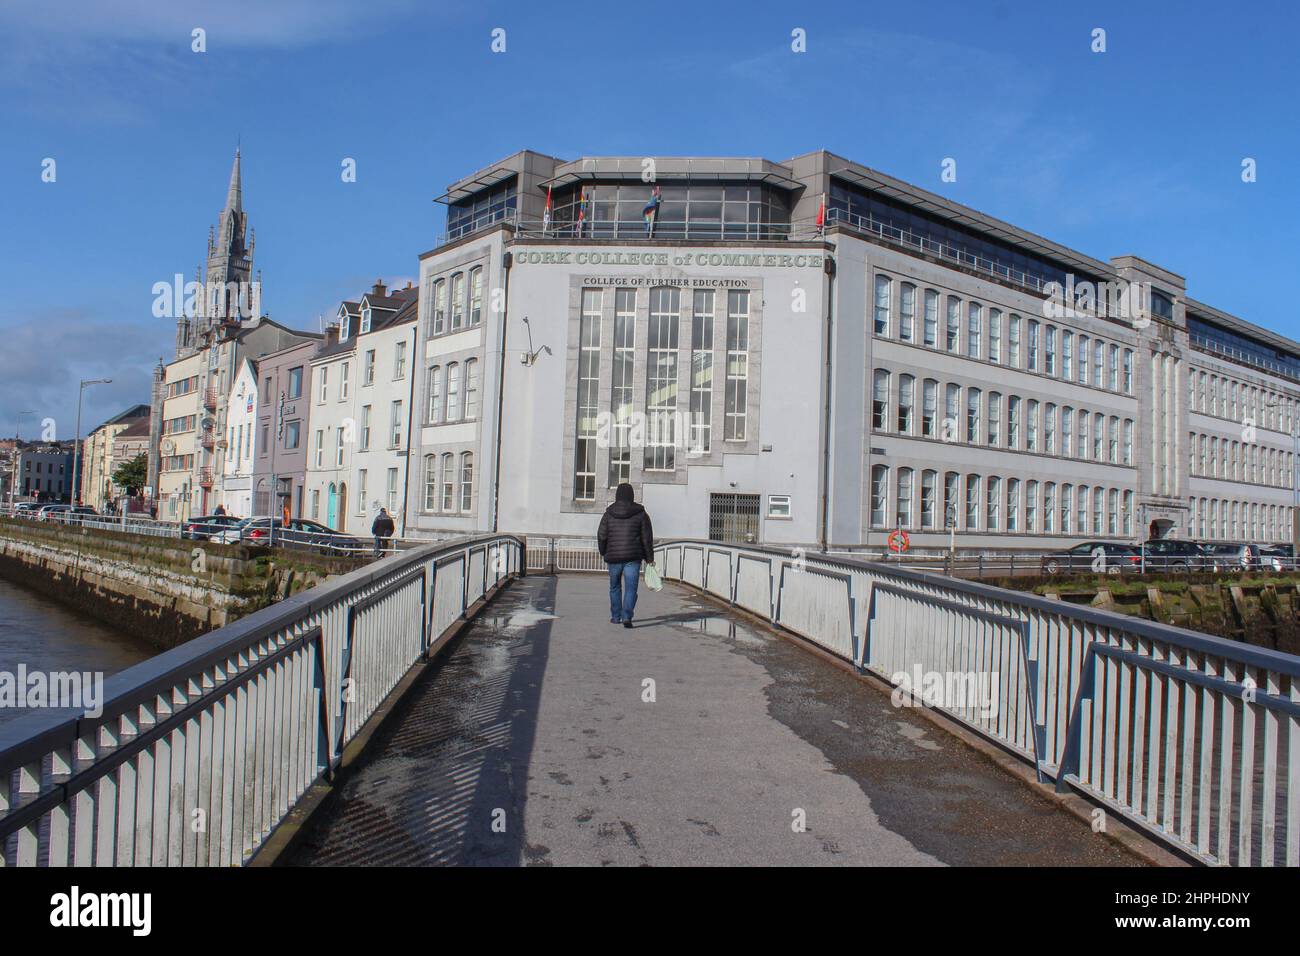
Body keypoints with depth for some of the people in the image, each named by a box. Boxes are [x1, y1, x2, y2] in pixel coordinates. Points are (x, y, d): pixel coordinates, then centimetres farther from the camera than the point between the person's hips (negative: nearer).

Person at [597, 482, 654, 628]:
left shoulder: (609, 514, 1)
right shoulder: (640, 513, 0)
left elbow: (601, 536, 1)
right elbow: (647, 538, 0)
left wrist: (603, 553, 18)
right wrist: (649, 558, 7)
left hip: (614, 557, 2)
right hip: (633, 557, -1)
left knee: (615, 586, 19)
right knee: (630, 588, -2)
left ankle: (615, 616, 25)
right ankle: (627, 617, -17)